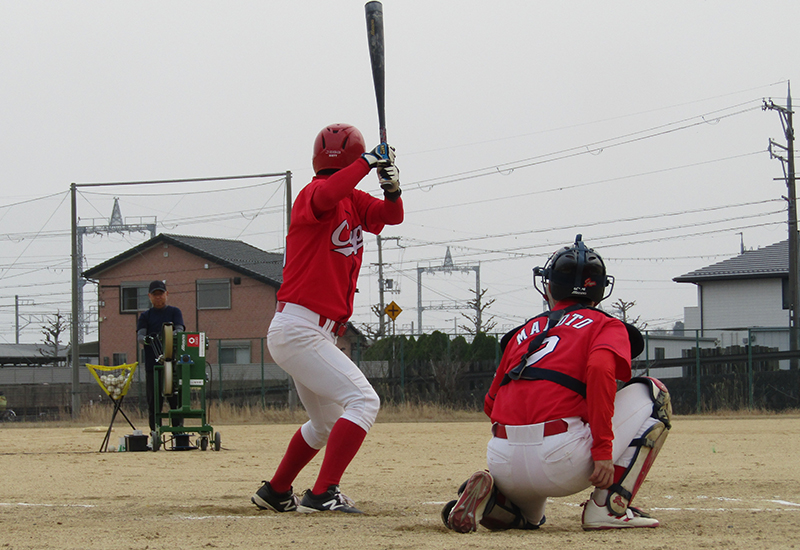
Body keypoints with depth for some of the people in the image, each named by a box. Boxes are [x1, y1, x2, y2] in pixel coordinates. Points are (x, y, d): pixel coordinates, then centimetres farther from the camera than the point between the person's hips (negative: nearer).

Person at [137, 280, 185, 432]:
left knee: (176, 400, -5)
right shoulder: (146, 316, 15)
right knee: (154, 402, 1)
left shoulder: (174, 312, 13)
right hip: (152, 365, 1)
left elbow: (180, 331, -3)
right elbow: (139, 336, 0)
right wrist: (147, 339, -25)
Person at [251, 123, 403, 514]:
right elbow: (327, 194, -36)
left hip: (317, 335, 10)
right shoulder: (313, 194, -12)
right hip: (298, 330, -10)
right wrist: (369, 161, -31)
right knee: (363, 401, -19)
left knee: (327, 422, 24)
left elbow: (392, 216, 7)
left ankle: (275, 493, 34)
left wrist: (392, 189, -13)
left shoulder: (354, 201, 14)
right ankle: (322, 494, -25)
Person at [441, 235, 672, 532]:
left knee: (529, 517, 40)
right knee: (652, 395, 14)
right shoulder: (606, 326, 10)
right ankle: (610, 505, 3)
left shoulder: (524, 331, 24)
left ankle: (491, 497, 3)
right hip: (560, 458, -6)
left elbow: (490, 404, 21)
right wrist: (603, 448, -15)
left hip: (503, 464, 6)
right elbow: (600, 368, -13)